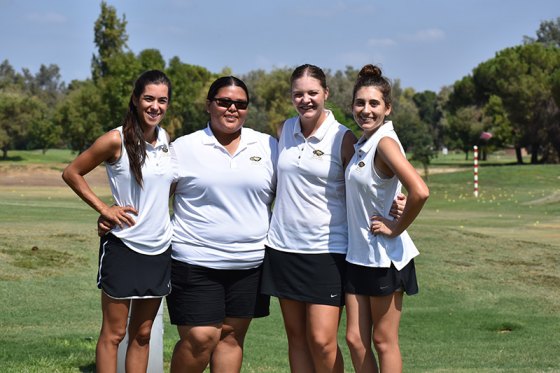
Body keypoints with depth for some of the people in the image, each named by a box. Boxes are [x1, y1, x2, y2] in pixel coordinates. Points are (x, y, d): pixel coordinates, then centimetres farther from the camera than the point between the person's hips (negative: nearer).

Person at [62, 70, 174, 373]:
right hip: (123, 247, -5)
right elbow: (71, 173, -5)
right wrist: (103, 209, -10)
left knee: (142, 334, 12)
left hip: (160, 249, 6)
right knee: (114, 333, 1)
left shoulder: (167, 140, 5)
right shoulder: (116, 140, -12)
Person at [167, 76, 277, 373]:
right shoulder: (183, 148, 1)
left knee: (231, 337, 9)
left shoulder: (268, 147, 8)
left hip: (250, 261, 3)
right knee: (199, 339, -8)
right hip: (196, 262, -3)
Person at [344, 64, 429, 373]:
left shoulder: (385, 142, -17)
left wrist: (396, 228, -18)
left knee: (383, 342, 3)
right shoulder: (362, 144, 9)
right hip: (358, 255, 8)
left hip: (384, 257, -8)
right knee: (355, 339, 9)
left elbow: (419, 192, -30)